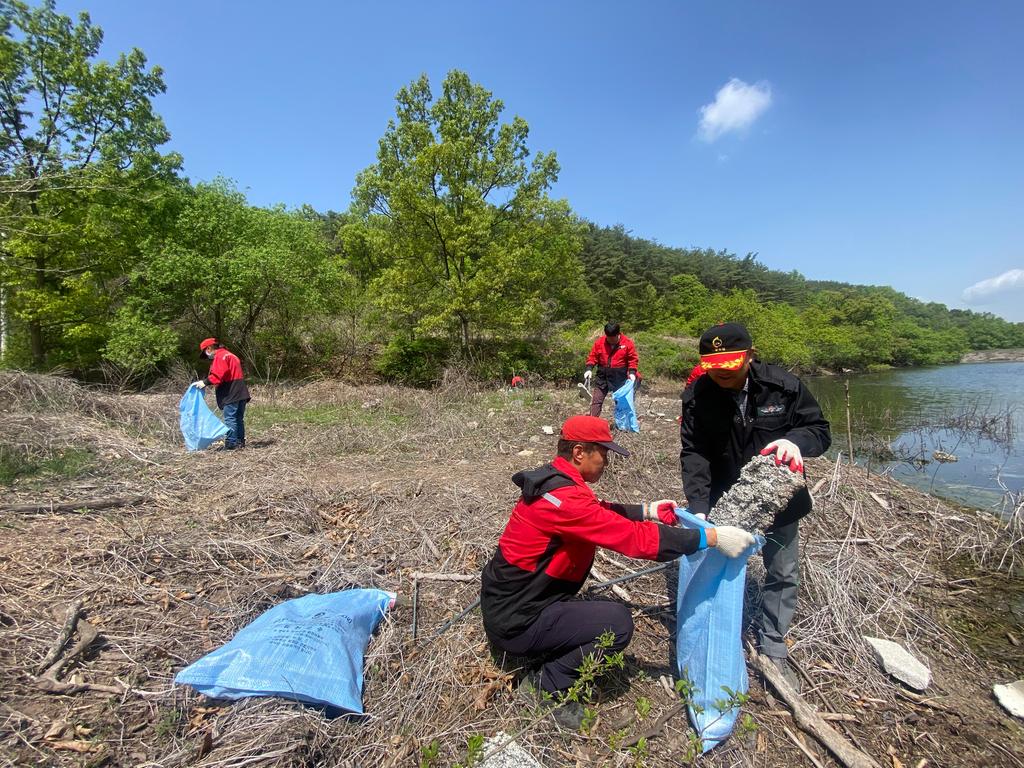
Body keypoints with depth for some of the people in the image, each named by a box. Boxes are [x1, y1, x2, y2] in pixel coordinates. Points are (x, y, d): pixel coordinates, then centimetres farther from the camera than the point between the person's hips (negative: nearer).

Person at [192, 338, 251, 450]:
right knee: (239, 419, 13)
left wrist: (205, 382, -15)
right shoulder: (230, 355, 23)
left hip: (231, 394, -10)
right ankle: (240, 442, 18)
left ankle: (230, 443, -6)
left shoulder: (220, 356, -7)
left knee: (229, 419, -6)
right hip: (240, 393, 10)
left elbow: (218, 374, -20)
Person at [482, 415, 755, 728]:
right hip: (514, 621, -9)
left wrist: (647, 510, 13)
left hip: (506, 600, 9)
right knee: (618, 622, -13)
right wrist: (712, 537, -21)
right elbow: (635, 538, -27)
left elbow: (600, 512, 18)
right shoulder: (564, 497, -27)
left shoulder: (551, 479, 1)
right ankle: (547, 687, 3)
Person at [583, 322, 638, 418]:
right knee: (596, 401, -1)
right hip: (602, 376, 1)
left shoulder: (628, 343, -7)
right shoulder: (599, 342, -3)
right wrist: (589, 369, -11)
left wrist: (632, 372, -13)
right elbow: (593, 357, 3)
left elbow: (633, 359, -1)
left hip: (620, 378, -1)